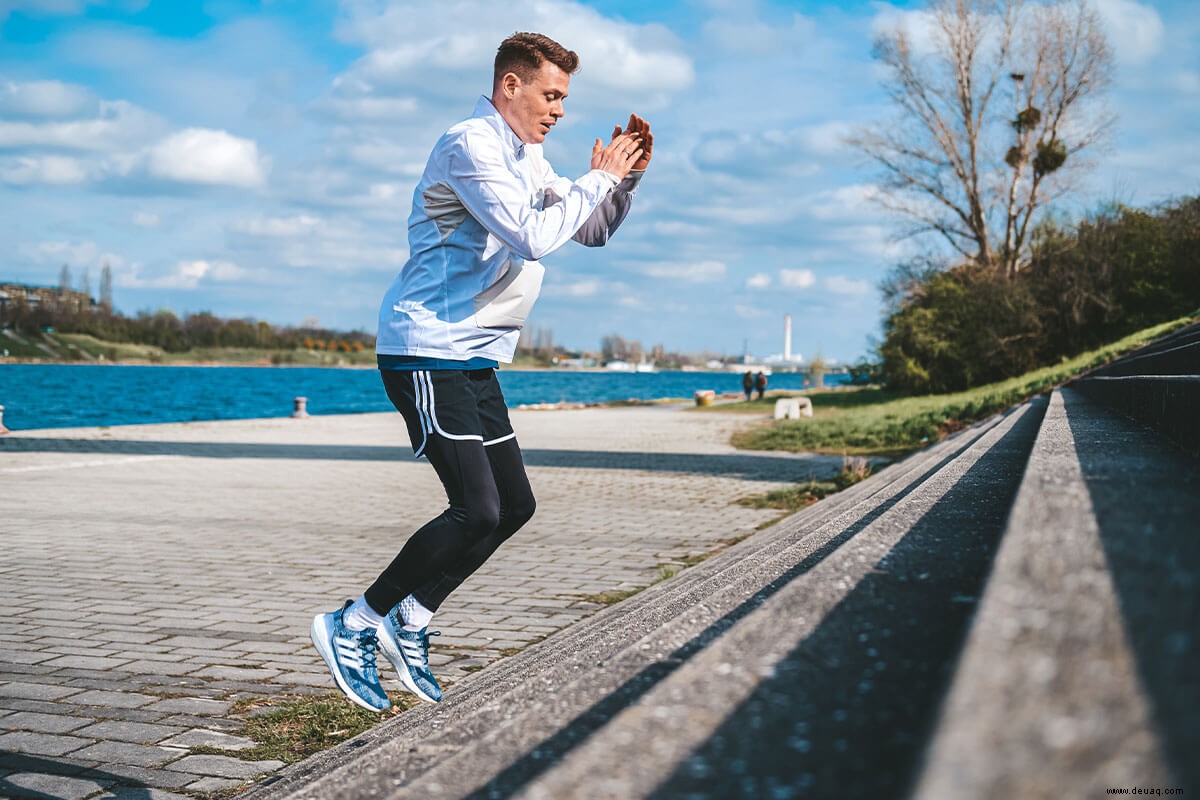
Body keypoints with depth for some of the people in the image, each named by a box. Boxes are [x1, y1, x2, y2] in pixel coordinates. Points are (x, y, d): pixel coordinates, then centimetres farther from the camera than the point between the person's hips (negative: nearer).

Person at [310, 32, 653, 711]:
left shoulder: (527, 159, 18)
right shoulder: (471, 147, -14)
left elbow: (595, 231, 24)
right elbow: (533, 238, -26)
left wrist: (628, 176, 7)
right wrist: (599, 177, -14)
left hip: (474, 360, 10)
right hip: (426, 354, -10)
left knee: (515, 504, 8)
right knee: (477, 512, -16)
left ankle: (410, 623, 18)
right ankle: (353, 626, -3)